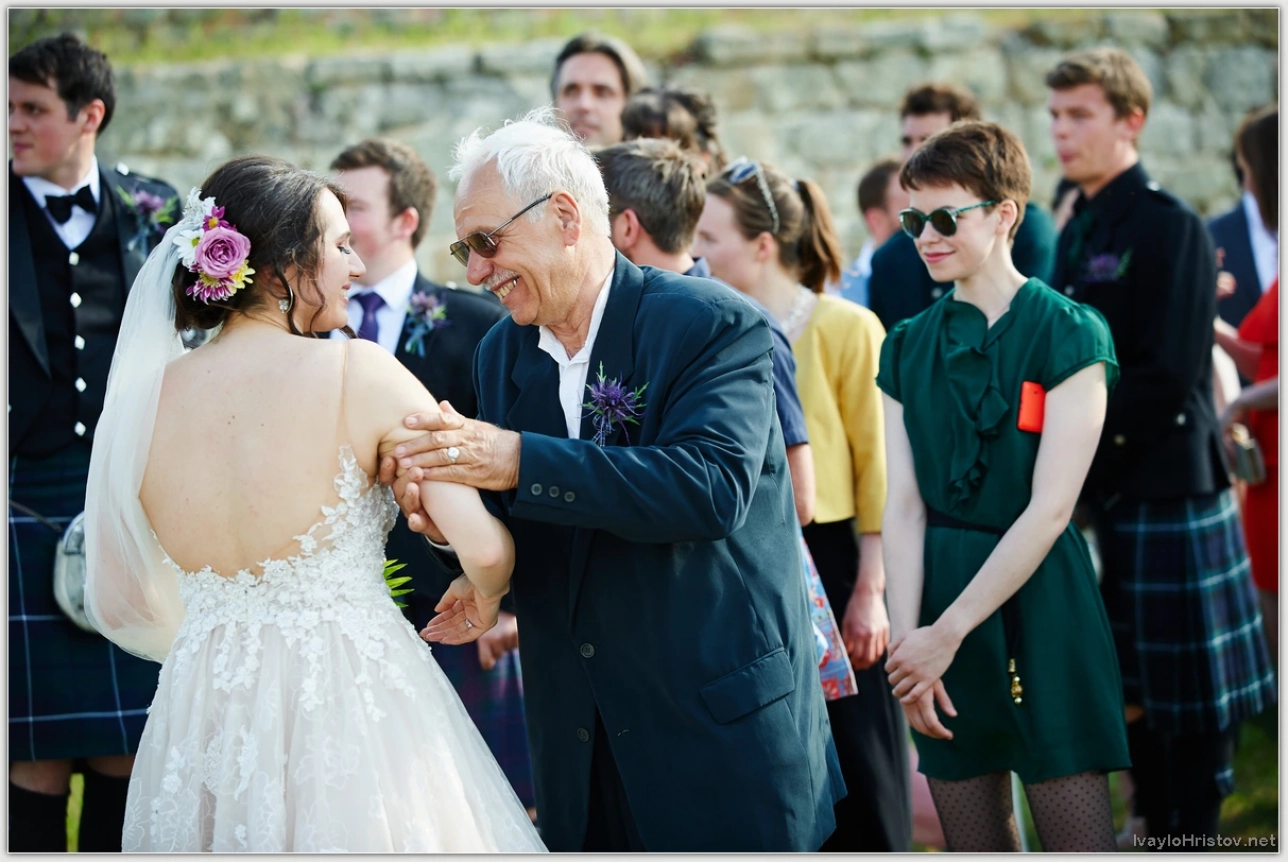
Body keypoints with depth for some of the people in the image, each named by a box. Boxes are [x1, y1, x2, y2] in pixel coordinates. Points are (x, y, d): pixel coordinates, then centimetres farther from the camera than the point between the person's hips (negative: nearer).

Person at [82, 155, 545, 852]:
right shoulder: (360, 371, -12)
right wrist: (481, 607, 6)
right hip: (354, 709, -3)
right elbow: (485, 547, -16)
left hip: (205, 716, 4)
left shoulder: (143, 398, -1)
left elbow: (118, 606, 6)